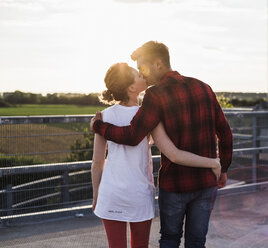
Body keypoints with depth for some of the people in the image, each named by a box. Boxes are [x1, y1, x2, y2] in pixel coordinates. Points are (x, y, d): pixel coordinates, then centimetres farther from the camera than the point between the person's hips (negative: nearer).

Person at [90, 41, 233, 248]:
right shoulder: (203, 88, 4)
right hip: (206, 182, 4)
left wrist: (97, 126, -5)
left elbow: (132, 137, -21)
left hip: (174, 183, -4)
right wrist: (223, 169, 20)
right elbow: (225, 132, 8)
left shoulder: (157, 94, -14)